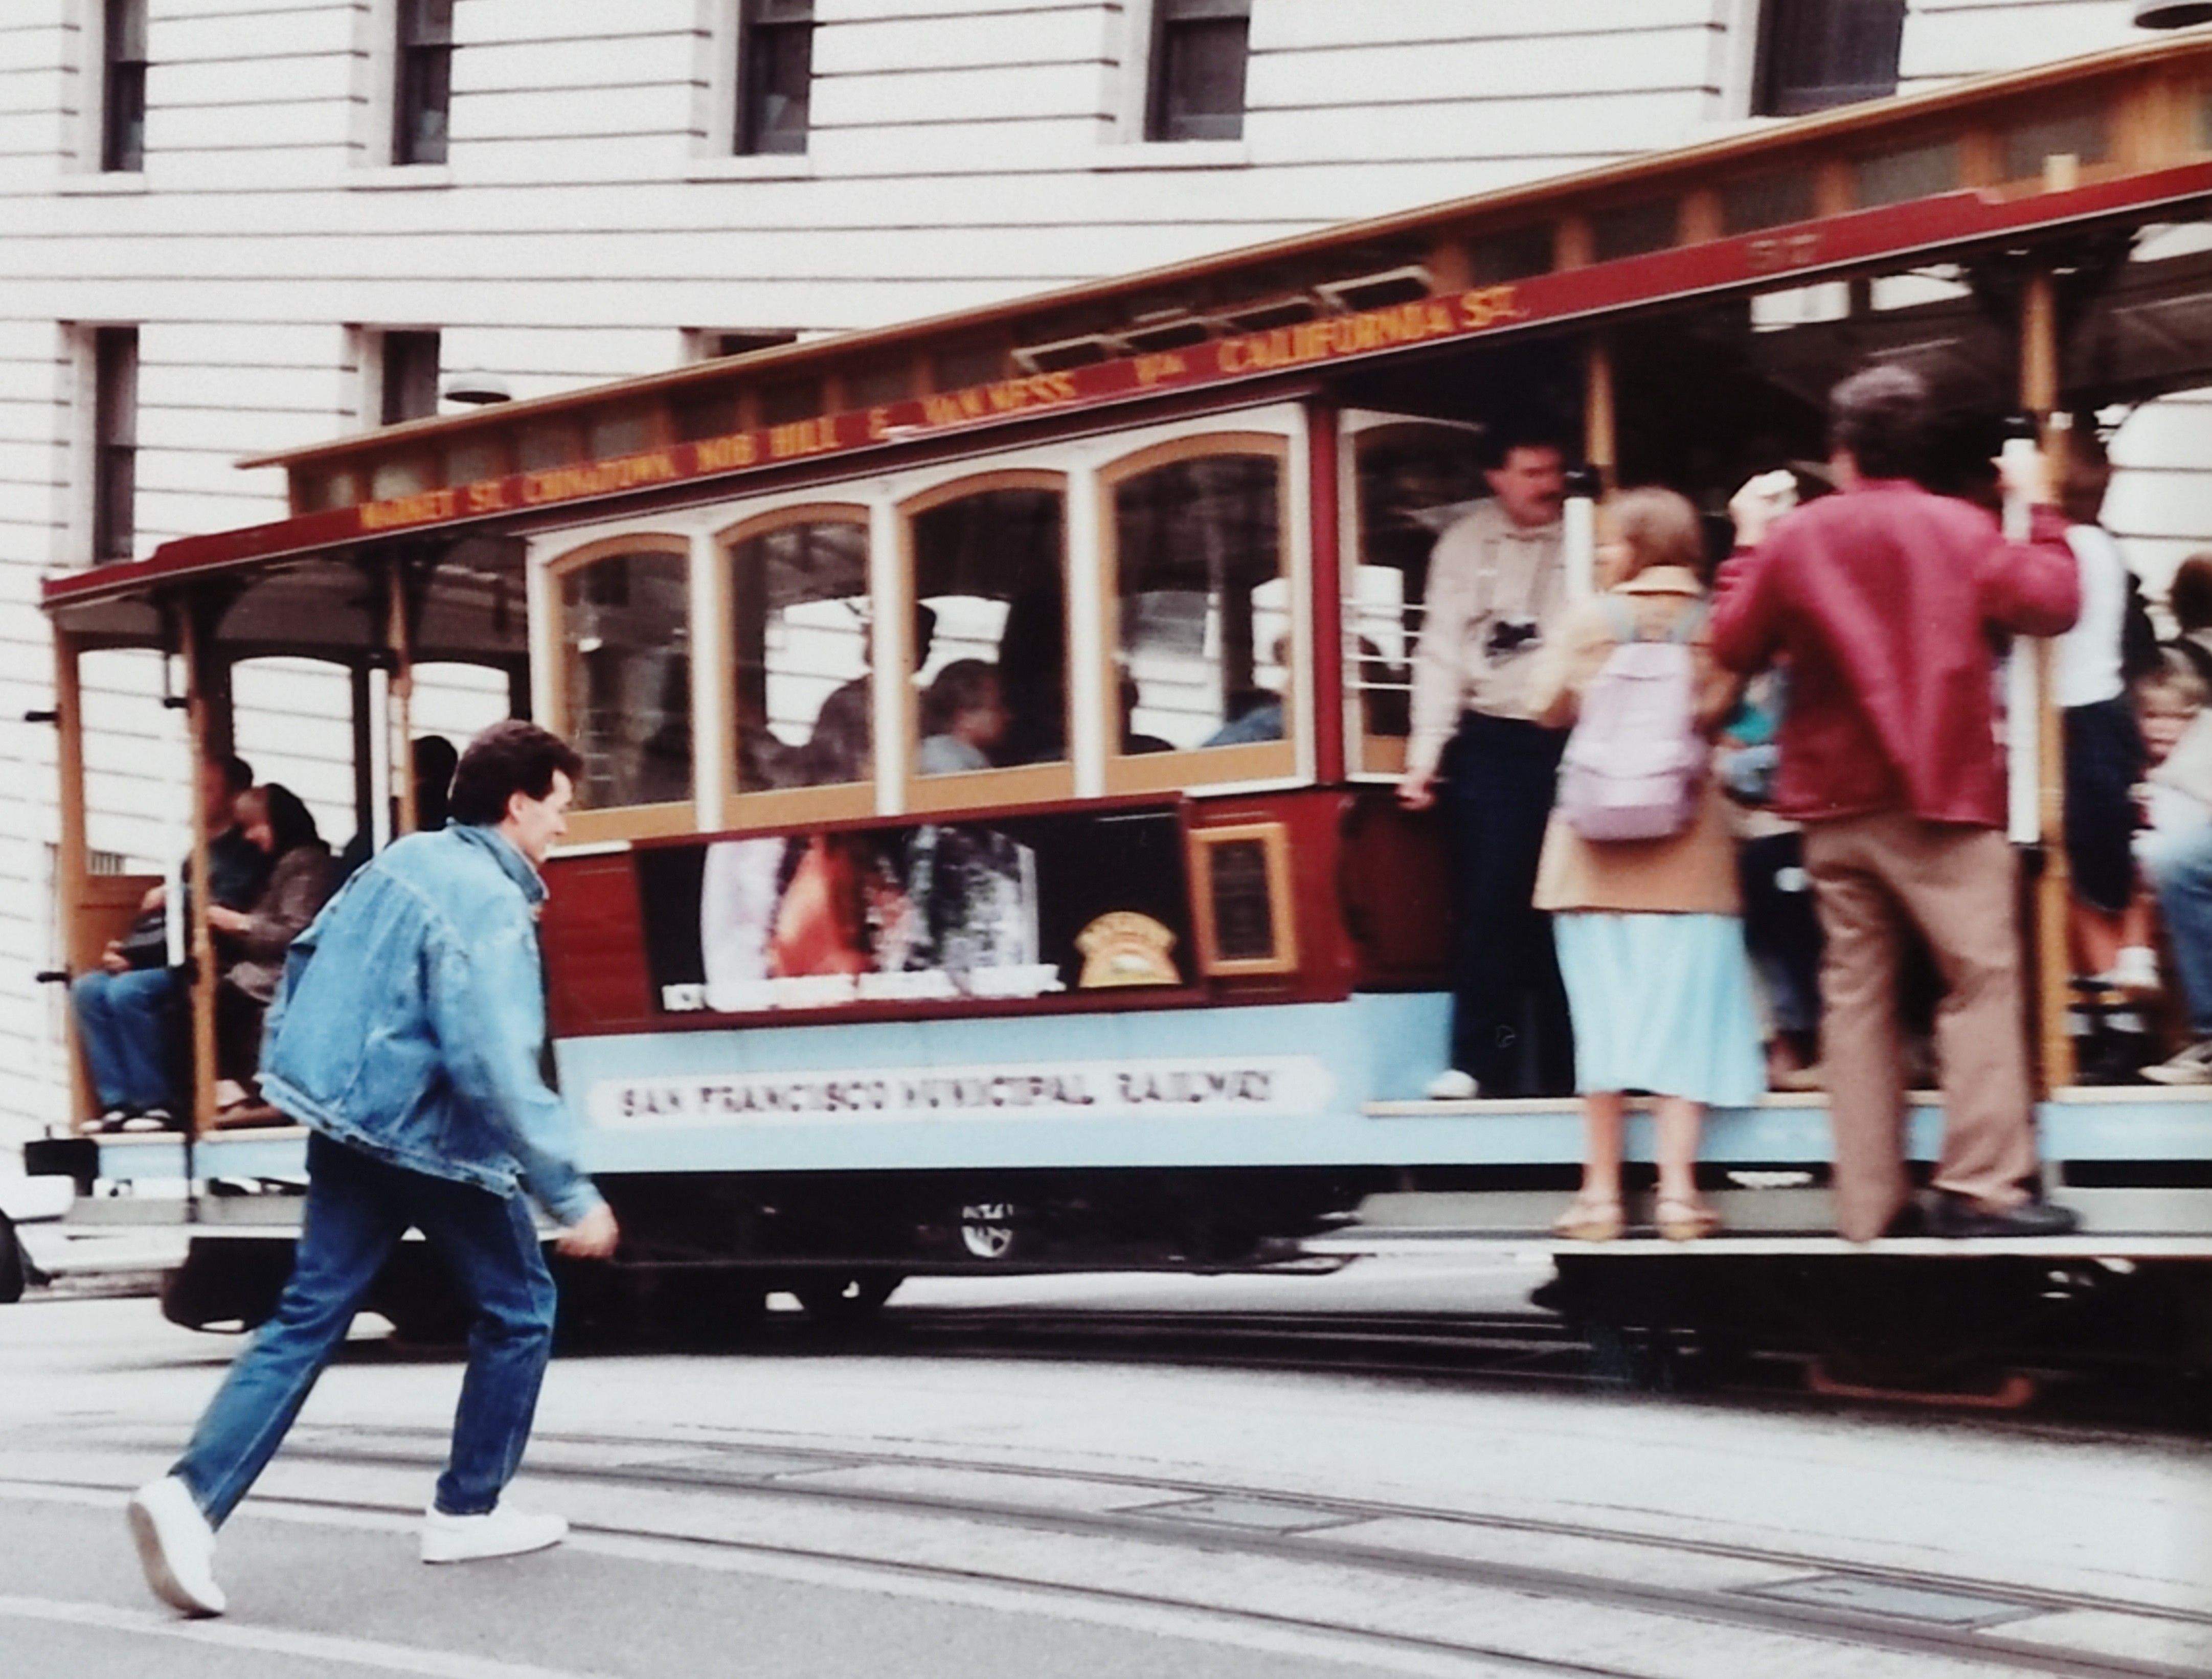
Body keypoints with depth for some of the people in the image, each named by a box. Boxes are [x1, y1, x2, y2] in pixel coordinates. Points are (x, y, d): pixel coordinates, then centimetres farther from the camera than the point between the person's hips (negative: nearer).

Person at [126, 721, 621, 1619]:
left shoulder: (406, 859, 9)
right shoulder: (492, 908, -19)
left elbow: (307, 958, 17)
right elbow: (500, 1073, -27)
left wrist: (292, 1069, 29)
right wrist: (574, 1197, -23)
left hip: (346, 1126, 8)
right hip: (429, 1139, -8)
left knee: (308, 1317, 5)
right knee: (518, 1306, 12)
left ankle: (192, 1495, -11)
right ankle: (467, 1511, 18)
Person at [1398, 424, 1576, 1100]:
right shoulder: (1465, 543, 6)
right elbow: (1441, 652, 4)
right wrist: (1426, 753, -3)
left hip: (1573, 741, 0)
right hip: (1492, 741, 0)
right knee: (1487, 905, -3)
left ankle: (1566, 1067, 10)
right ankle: (1478, 1061, 3)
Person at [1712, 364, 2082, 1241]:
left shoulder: (1792, 539, 2)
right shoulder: (1962, 529, -4)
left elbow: (1736, 647, 9)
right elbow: (2050, 605, -4)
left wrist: (1746, 546, 20)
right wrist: (2042, 511, 9)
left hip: (1833, 806, 3)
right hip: (1943, 800, -3)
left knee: (1855, 993, 7)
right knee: (1982, 978, -2)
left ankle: (1870, 1198, 6)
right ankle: (1982, 1185, -10)